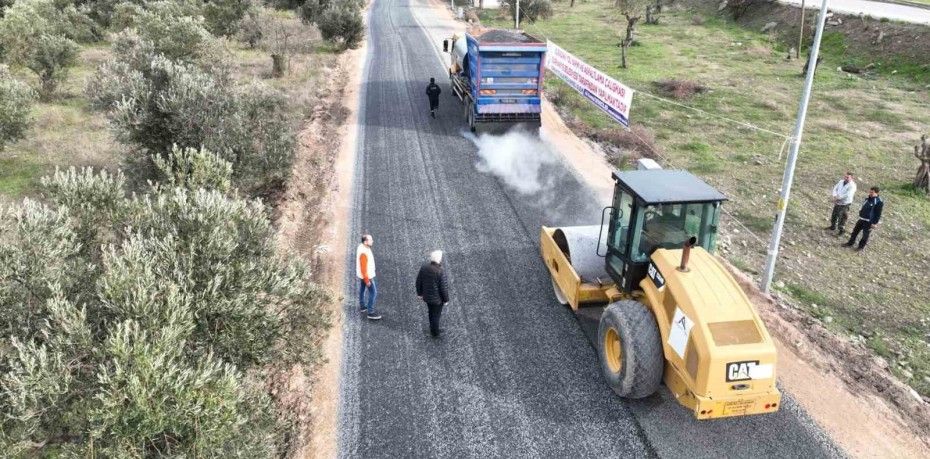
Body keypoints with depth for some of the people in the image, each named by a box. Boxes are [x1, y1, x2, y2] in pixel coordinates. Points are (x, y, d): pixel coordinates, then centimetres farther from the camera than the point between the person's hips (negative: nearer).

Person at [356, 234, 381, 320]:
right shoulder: (363, 253, -35)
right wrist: (367, 280, -20)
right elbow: (363, 268, -28)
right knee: (373, 293, 0)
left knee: (362, 289, 24)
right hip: (366, 276, -10)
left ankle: (362, 306, 43)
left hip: (361, 275, 10)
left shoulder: (361, 246, -5)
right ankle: (371, 312, 8)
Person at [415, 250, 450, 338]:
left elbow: (419, 281, -4)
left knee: (431, 312, 28)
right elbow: (444, 288, -23)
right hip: (437, 298, -5)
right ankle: (435, 333, 40)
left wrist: (420, 293, 11)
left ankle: (433, 329, 48)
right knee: (436, 315, 18)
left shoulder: (424, 267, -16)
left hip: (427, 296, 5)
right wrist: (446, 300, -6)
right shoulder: (440, 273, -32)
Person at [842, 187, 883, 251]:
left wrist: (875, 223, -17)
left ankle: (861, 246, 23)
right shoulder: (868, 199, 5)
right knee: (855, 231, 13)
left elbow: (878, 214, -17)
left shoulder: (879, 202, -19)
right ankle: (850, 243, 26)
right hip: (862, 219, 7)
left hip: (869, 222, -7)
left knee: (865, 235, 7)